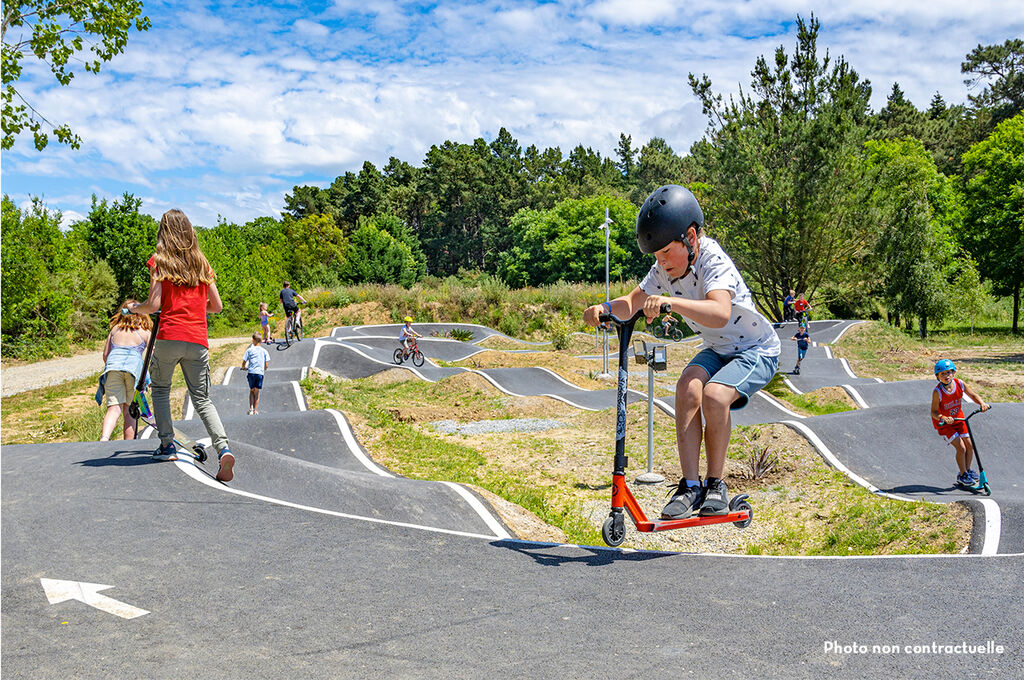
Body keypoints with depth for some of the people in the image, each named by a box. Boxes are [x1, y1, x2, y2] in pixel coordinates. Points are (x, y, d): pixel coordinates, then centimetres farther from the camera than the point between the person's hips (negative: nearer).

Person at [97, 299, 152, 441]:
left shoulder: (115, 328, 25)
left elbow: (105, 354, 24)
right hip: (134, 365, -1)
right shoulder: (145, 330, 19)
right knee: (129, 409, 6)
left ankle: (104, 437, -33)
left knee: (114, 408, -8)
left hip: (113, 364, 1)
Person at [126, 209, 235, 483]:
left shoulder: (159, 261, 2)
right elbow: (216, 306, 14)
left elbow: (154, 304, -7)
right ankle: (223, 447, -15)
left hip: (169, 337, -3)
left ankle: (167, 445, 15)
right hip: (198, 340, 3)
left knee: (160, 389, 20)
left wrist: (134, 308, 14)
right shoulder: (202, 263, 13)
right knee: (202, 398, 5)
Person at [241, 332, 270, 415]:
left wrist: (243, 368, 23)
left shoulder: (249, 350, 3)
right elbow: (266, 365, 5)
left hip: (251, 372, 0)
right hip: (260, 373, 1)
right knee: (257, 392, 9)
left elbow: (244, 362, 1)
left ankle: (251, 408, -1)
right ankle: (255, 410, 4)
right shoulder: (264, 351, 7)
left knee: (252, 391, 14)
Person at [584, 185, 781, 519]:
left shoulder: (713, 262, -29)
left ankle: (715, 484, -11)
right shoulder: (665, 267, -7)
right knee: (688, 388, -24)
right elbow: (633, 302, 1)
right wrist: (605, 308, -21)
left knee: (714, 395, -31)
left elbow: (720, 313, -47)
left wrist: (669, 301, -59)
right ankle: (690, 485, -18)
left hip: (757, 350, -6)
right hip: (717, 350, 6)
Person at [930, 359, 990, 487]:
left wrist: (982, 403, -21)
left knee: (970, 445, 2)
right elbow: (934, 412, -25)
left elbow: (973, 395, -2)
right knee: (961, 448, -11)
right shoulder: (937, 392, -27)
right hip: (944, 423, -5)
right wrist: (943, 418, -43)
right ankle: (963, 475, 9)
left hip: (958, 418, 5)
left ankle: (967, 470, 26)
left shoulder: (959, 384, -14)